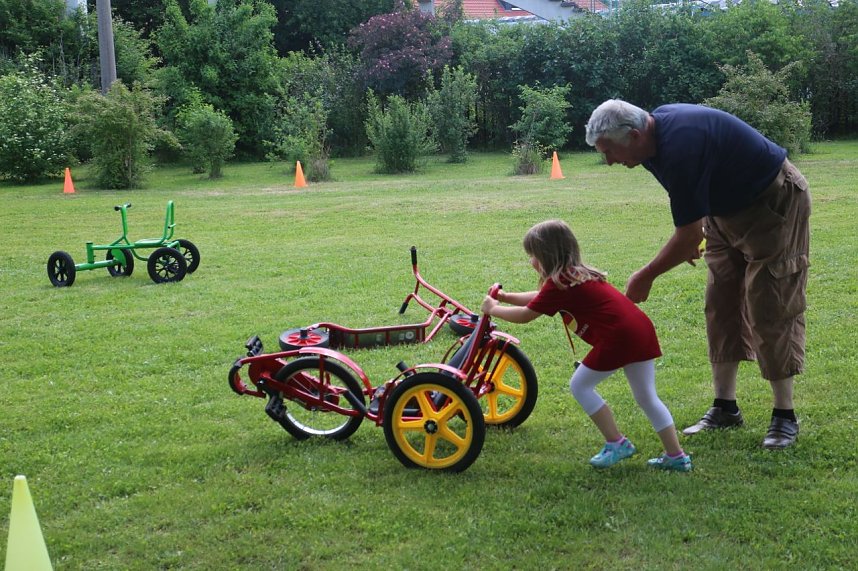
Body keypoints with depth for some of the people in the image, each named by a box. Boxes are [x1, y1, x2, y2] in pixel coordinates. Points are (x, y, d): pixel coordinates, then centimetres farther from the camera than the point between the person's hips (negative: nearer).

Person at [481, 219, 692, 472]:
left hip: (618, 336, -9)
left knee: (580, 385, 5)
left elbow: (525, 315, 2)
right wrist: (506, 296, 32)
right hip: (642, 328, 9)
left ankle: (616, 444, 8)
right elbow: (539, 298, 36)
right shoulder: (577, 274, 24)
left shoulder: (559, 283, -4)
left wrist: (493, 309, 16)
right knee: (646, 396, 15)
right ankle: (677, 456, 16)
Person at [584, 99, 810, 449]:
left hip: (774, 204, -10)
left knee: (770, 310, -10)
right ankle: (725, 408, 13)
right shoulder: (655, 130, -6)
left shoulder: (680, 147, -34)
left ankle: (784, 416, -1)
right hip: (730, 209, 10)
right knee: (721, 306, 7)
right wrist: (687, 239, 11)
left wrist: (645, 277, -17)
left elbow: (690, 235, -28)